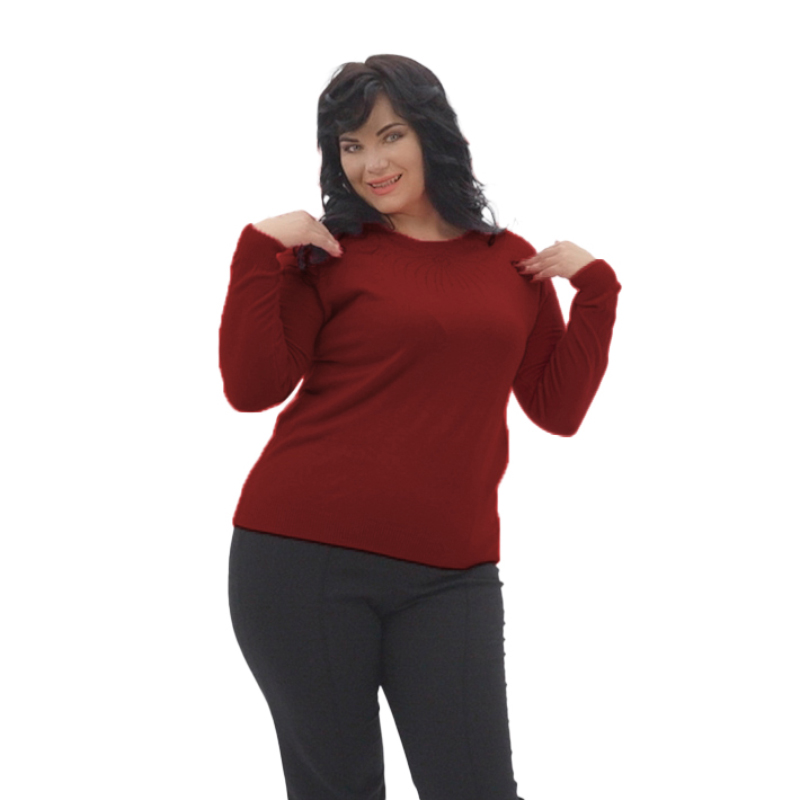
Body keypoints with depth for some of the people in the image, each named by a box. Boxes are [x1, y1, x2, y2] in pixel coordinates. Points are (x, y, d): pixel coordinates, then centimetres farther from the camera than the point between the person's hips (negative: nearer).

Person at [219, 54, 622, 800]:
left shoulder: (513, 262, 12)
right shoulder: (328, 252, 3)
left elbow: (558, 409, 11)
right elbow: (251, 389, -5)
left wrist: (595, 287, 3)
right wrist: (258, 252, -10)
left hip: (450, 574, 2)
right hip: (304, 561, -1)